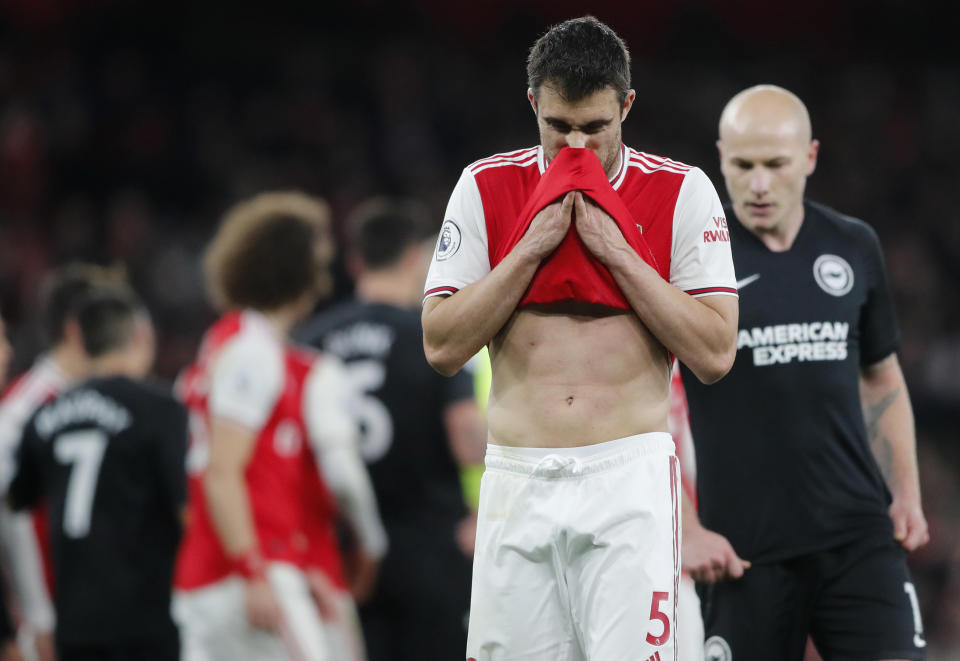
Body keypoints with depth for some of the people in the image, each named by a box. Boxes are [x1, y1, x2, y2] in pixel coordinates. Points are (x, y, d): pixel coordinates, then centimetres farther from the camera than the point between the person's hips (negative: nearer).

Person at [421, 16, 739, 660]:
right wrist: (532, 247, -8)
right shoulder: (486, 188, 6)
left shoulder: (680, 191, 2)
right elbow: (442, 347, 1)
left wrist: (615, 251, -9)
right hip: (518, 479, 2)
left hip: (631, 477, -2)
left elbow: (715, 354, -4)